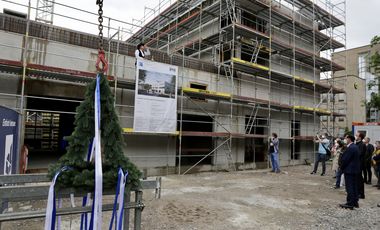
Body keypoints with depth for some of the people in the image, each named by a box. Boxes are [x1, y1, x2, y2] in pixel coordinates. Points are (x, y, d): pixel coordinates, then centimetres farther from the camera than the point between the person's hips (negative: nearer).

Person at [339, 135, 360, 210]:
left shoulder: (350, 148, -21)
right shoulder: (355, 147, 9)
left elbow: (345, 159, -20)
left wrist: (342, 167, -5)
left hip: (349, 170, -10)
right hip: (355, 169, 10)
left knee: (349, 187, -3)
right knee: (354, 186, 15)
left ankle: (350, 203, 2)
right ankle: (355, 201, 23)